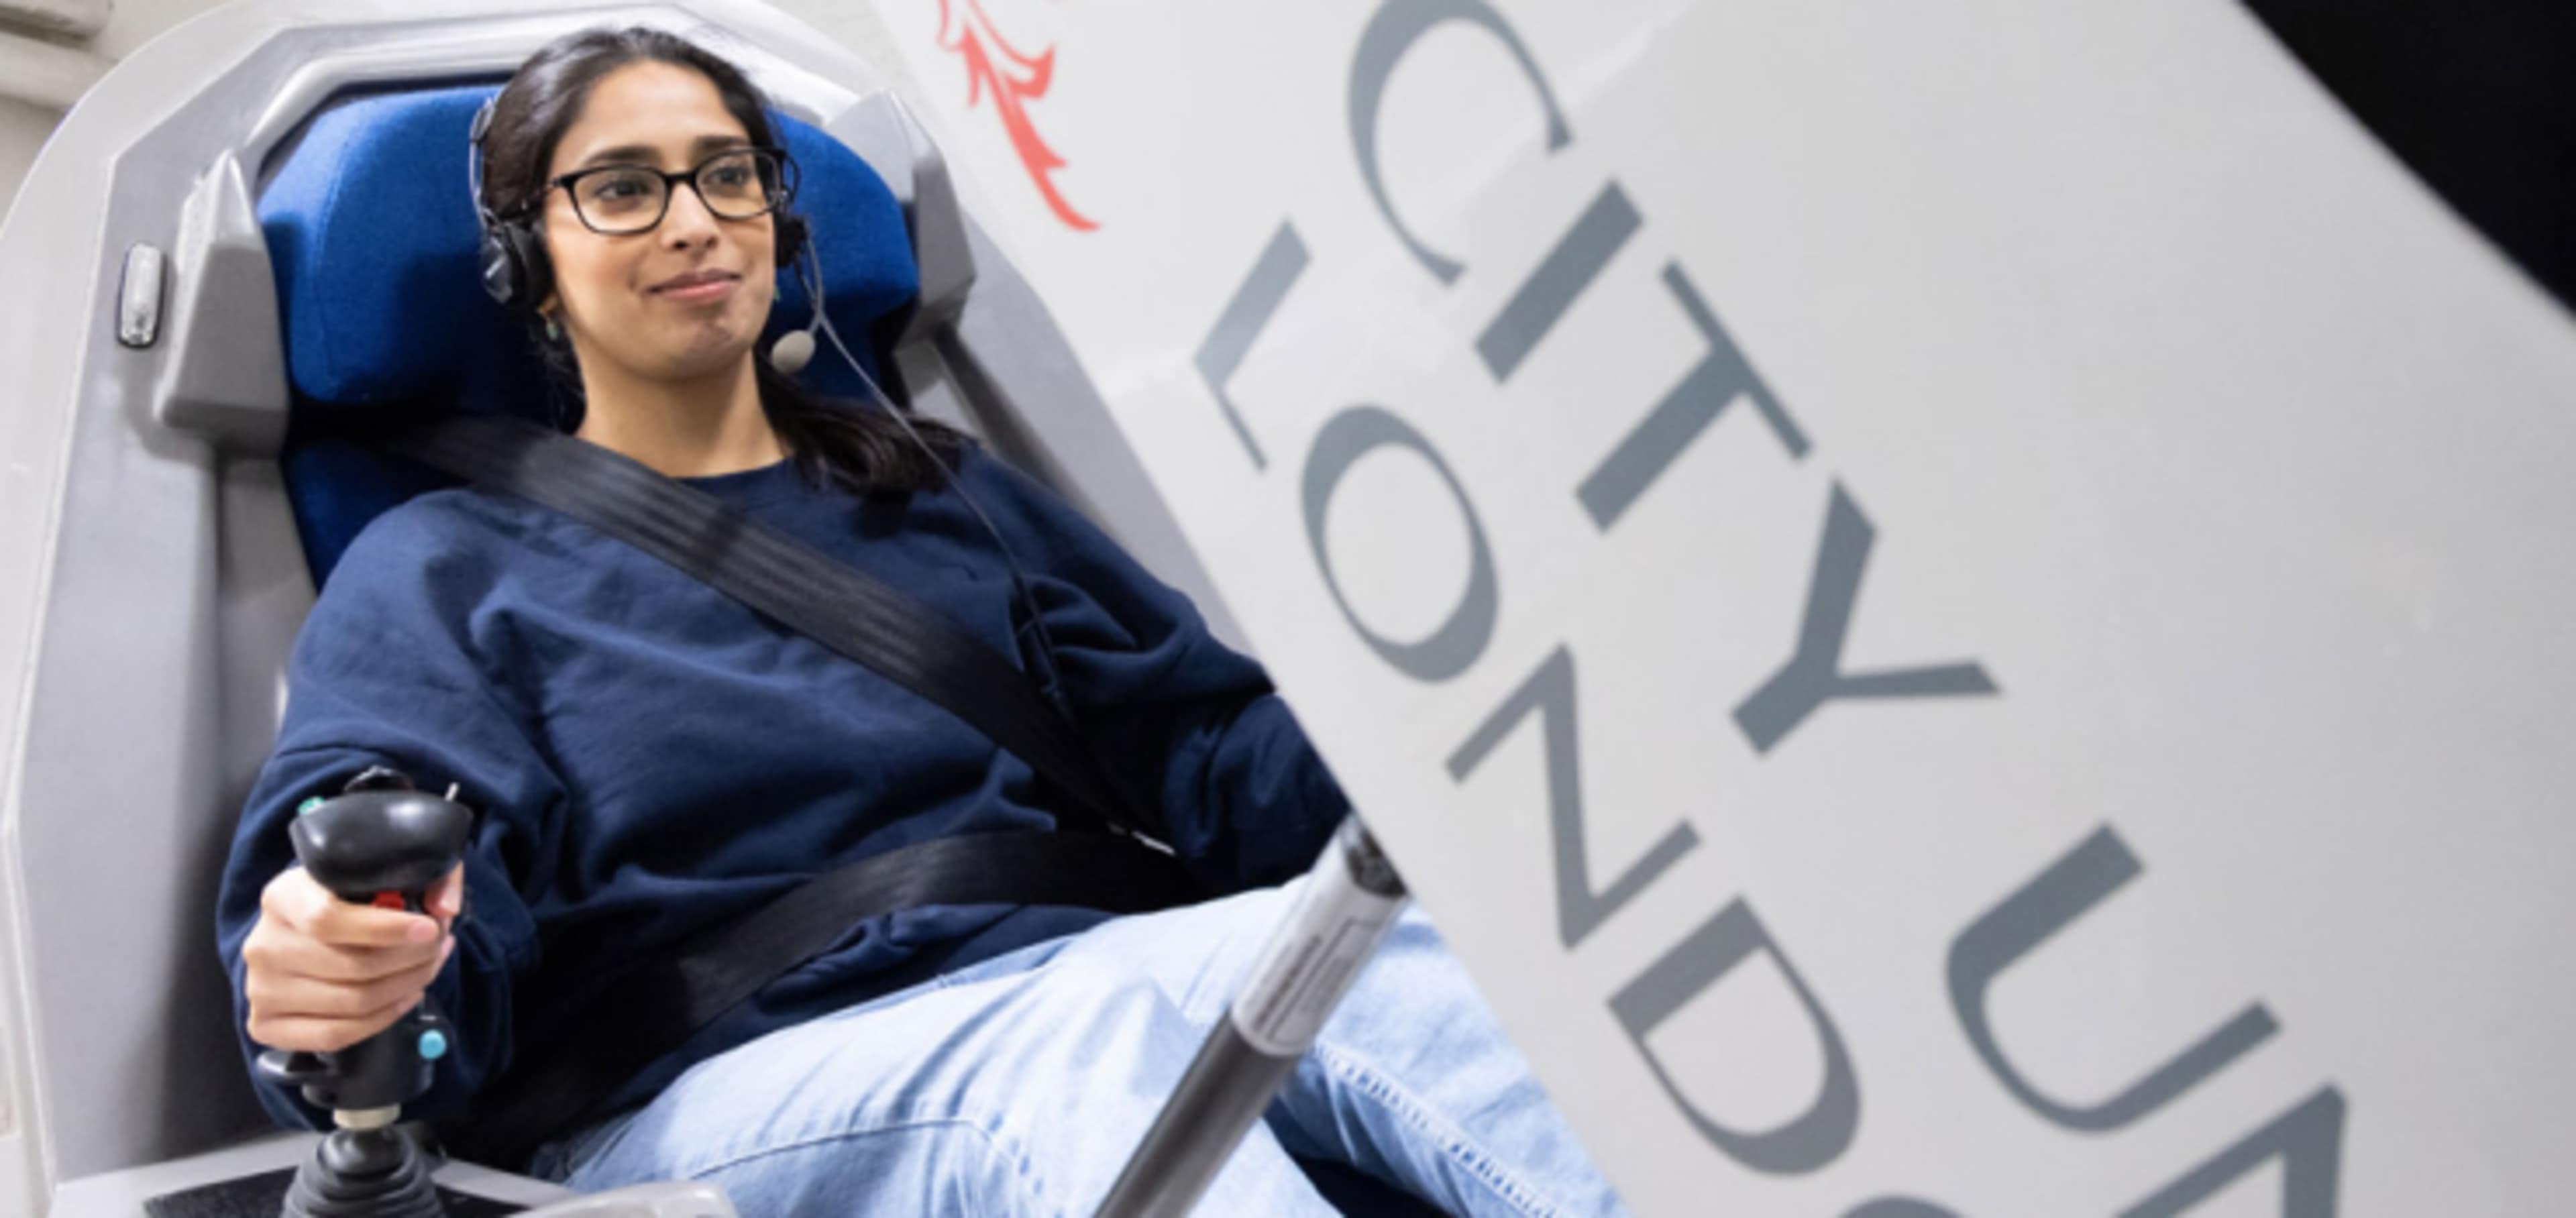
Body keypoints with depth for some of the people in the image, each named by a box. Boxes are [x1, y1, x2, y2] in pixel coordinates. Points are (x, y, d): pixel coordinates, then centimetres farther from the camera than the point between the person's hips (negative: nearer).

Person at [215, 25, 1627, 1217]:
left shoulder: (949, 494, 24)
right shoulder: (443, 570, 14)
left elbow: (1213, 748, 17)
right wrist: (336, 978, -27)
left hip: (1058, 986, 3)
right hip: (717, 1085, -3)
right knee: (1086, 1038, -37)